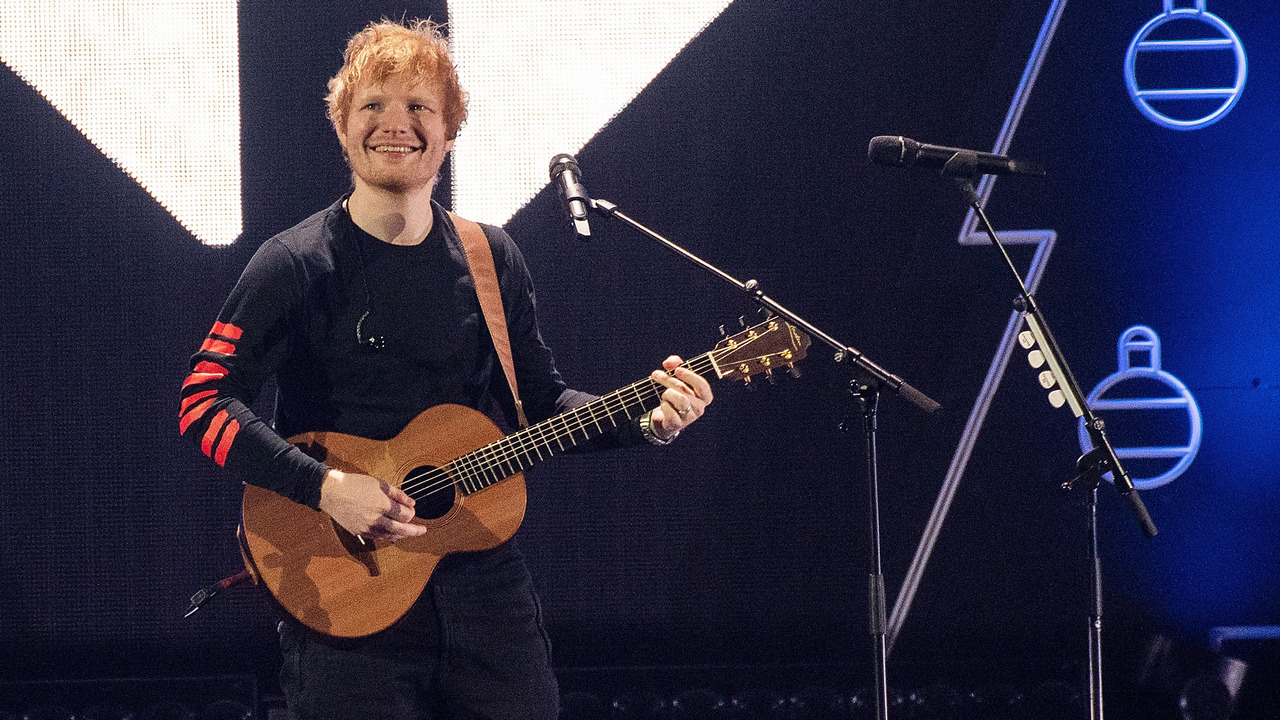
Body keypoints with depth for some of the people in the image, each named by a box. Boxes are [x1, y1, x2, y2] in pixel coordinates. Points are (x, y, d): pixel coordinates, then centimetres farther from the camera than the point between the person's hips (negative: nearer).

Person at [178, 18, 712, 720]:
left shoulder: (491, 260, 7)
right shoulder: (297, 264, -7)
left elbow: (541, 400, 15)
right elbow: (205, 405, -13)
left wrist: (642, 422, -2)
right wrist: (324, 486, -23)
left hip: (482, 577, 4)